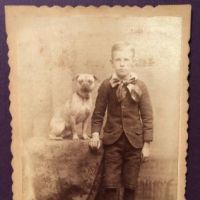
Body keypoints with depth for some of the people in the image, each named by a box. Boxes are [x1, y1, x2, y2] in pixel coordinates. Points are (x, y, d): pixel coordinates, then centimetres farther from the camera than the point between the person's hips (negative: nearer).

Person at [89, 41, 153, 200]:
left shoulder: (140, 86, -4)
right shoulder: (106, 85, -3)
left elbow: (147, 117, -2)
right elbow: (98, 113, 2)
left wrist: (147, 143, -4)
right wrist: (95, 134, -11)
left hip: (134, 141, 0)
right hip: (112, 140, 0)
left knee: (130, 185, 11)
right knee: (110, 185, 1)